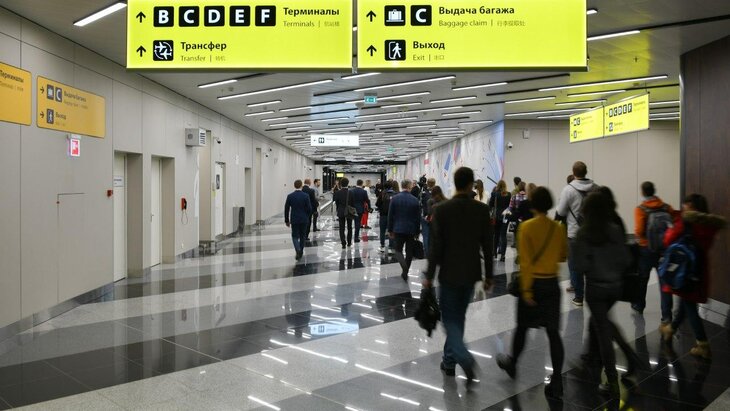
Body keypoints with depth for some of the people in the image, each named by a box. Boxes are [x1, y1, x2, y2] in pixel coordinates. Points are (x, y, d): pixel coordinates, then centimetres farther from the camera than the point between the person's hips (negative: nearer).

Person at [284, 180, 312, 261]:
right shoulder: (306, 196, -8)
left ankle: (298, 250, -18)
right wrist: (308, 218, 10)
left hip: (294, 220, -1)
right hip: (304, 220, 1)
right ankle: (301, 252, 24)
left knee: (295, 236, 5)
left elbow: (286, 209, -2)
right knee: (302, 236, 15)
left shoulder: (290, 196, -6)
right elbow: (309, 208, -6)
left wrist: (287, 220, 8)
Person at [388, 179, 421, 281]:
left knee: (398, 250, 8)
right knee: (409, 252, 11)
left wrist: (390, 230, 6)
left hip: (398, 229, 0)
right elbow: (418, 218, 0)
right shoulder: (415, 200, -5)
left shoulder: (394, 198, -5)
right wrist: (417, 232, 10)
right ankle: (405, 272, 17)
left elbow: (390, 215, -2)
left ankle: (404, 266, -19)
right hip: (411, 230, 0)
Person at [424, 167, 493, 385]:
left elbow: (436, 245, -12)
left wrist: (429, 275, -4)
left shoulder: (441, 209, -12)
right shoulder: (482, 209, -4)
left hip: (449, 273, -3)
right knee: (458, 317, 18)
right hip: (471, 273, 3)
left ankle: (465, 359, -14)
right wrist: (488, 275, 8)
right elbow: (487, 245, -1)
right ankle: (449, 360, 27)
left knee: (450, 318, 6)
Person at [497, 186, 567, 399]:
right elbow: (563, 256, 11)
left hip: (532, 282, -3)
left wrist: (525, 289, -14)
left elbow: (526, 261, -16)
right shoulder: (557, 228, -1)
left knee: (522, 327, 15)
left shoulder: (527, 227, -13)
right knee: (553, 332, 4)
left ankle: (512, 364, 36)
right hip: (552, 283, 3)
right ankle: (556, 382, 3)